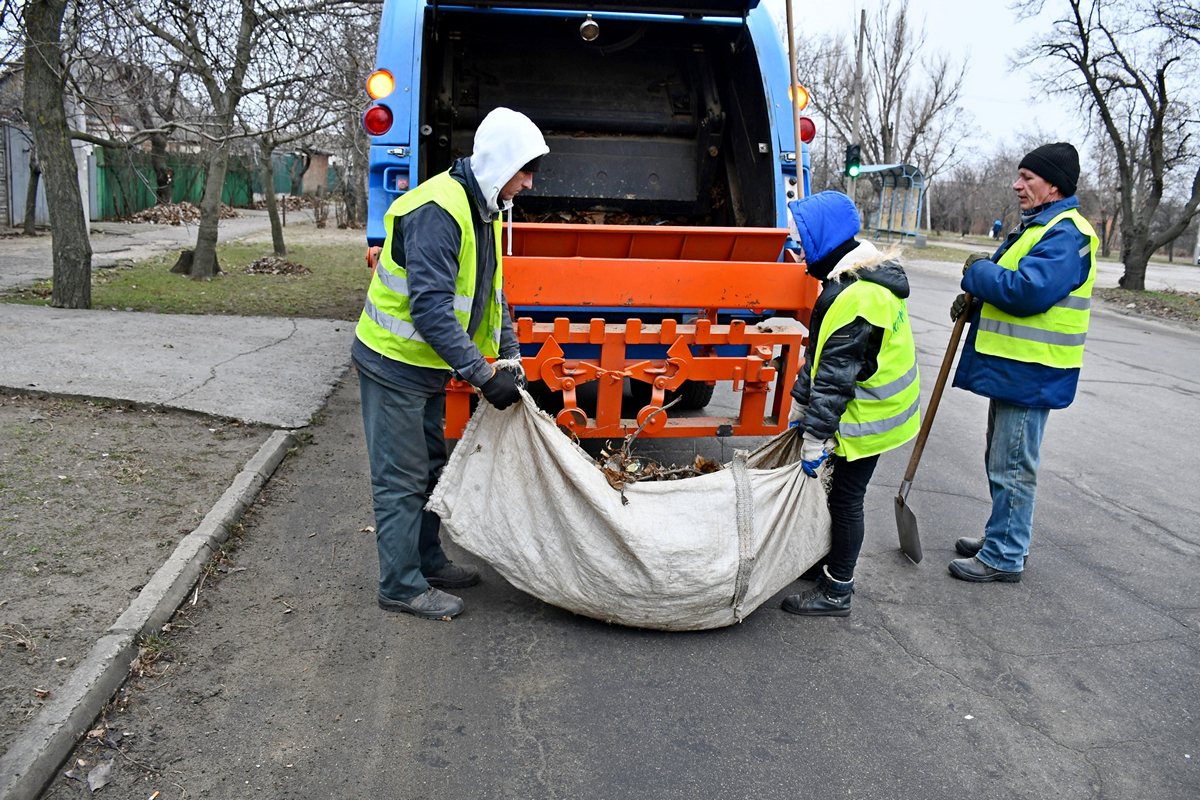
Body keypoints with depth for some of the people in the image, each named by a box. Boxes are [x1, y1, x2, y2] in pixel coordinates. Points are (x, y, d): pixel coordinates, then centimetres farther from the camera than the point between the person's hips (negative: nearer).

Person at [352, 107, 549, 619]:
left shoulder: (484, 209, 6)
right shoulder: (438, 211, -26)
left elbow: (491, 293, 14)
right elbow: (430, 308, -32)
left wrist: (509, 356, 6)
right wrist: (483, 374, -30)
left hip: (427, 364, 10)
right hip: (394, 363, -10)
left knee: (429, 469, 18)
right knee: (401, 479, 0)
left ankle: (428, 563, 33)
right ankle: (401, 586, 13)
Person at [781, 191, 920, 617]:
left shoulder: (852, 297, -27)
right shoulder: (862, 277, 7)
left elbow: (836, 377, -26)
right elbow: (820, 354, 12)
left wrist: (815, 439, -21)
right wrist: (799, 406, 16)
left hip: (867, 419, -10)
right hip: (874, 409, 10)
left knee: (845, 498, 1)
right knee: (841, 492, 20)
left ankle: (836, 592, 14)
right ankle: (834, 565, 36)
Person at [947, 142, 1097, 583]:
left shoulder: (1067, 234, -17)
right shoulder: (1038, 227, 17)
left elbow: (1029, 290, -30)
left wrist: (978, 272, -14)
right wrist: (975, 299, 3)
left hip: (1031, 373, -11)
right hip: (1010, 365, 11)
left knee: (1012, 465, -3)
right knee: (1000, 458, 20)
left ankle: (1004, 556, 8)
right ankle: (1003, 535, 34)